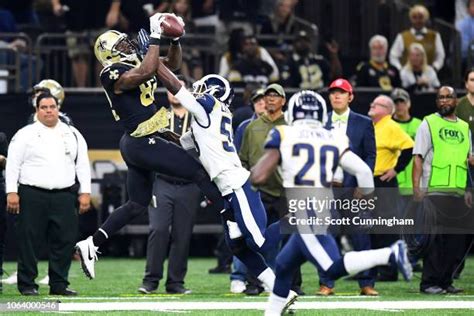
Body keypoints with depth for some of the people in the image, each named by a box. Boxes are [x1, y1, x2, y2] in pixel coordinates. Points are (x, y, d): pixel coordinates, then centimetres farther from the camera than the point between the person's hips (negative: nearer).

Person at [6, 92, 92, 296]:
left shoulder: (72, 135, 15)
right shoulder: (25, 134, 5)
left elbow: (83, 164, 14)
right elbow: (13, 164, 1)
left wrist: (85, 193, 5)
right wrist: (12, 192, -9)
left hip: (64, 196, 3)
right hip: (32, 195, -3)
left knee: (64, 239, 0)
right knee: (29, 239, -3)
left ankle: (59, 284, 8)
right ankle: (27, 284, 4)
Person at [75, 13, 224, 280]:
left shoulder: (133, 65, 13)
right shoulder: (113, 73, -14)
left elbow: (172, 63, 21)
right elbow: (147, 72, -32)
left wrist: (175, 39, 4)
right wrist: (156, 37, -27)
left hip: (137, 145, 10)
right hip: (143, 143, -10)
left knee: (137, 205, 17)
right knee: (200, 172, -7)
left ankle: (91, 245, 17)